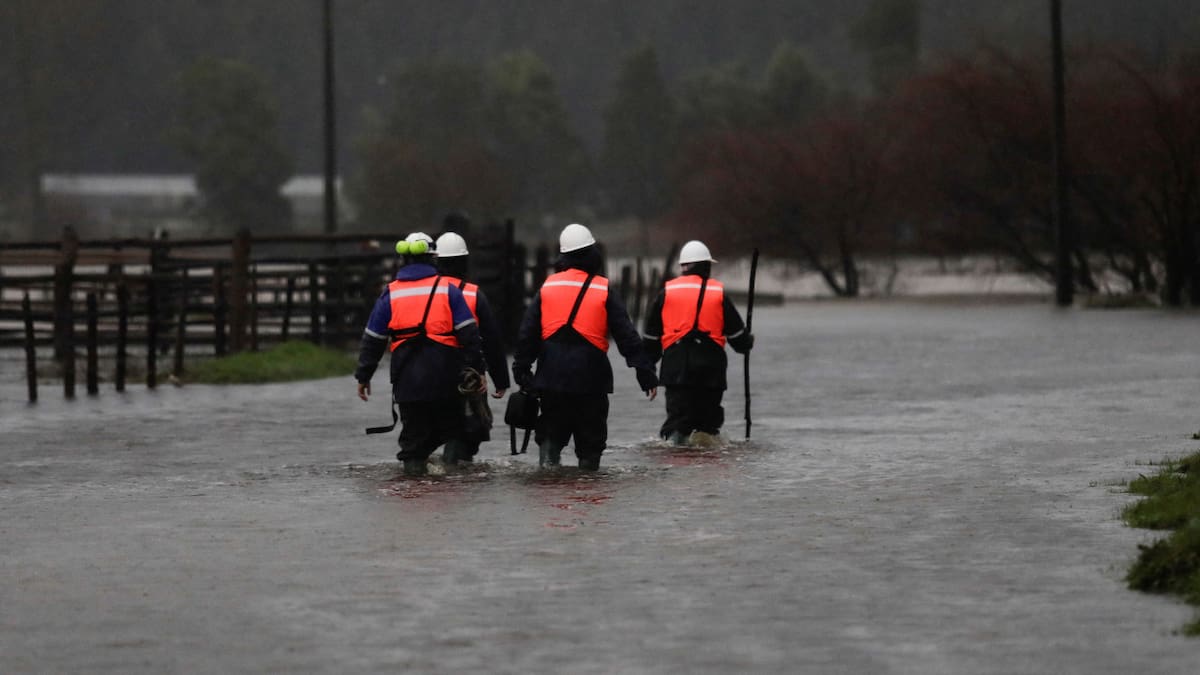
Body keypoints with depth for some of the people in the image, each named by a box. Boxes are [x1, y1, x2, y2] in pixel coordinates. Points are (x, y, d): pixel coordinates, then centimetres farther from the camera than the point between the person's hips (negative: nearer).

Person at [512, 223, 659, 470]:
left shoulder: (547, 287, 5)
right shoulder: (603, 290, -2)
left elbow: (527, 333, 6)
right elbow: (627, 335, -4)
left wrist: (521, 370, 13)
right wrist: (646, 373, -3)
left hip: (552, 374, 2)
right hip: (590, 376, -2)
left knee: (551, 429, 11)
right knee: (591, 433, 8)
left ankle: (548, 460, -9)